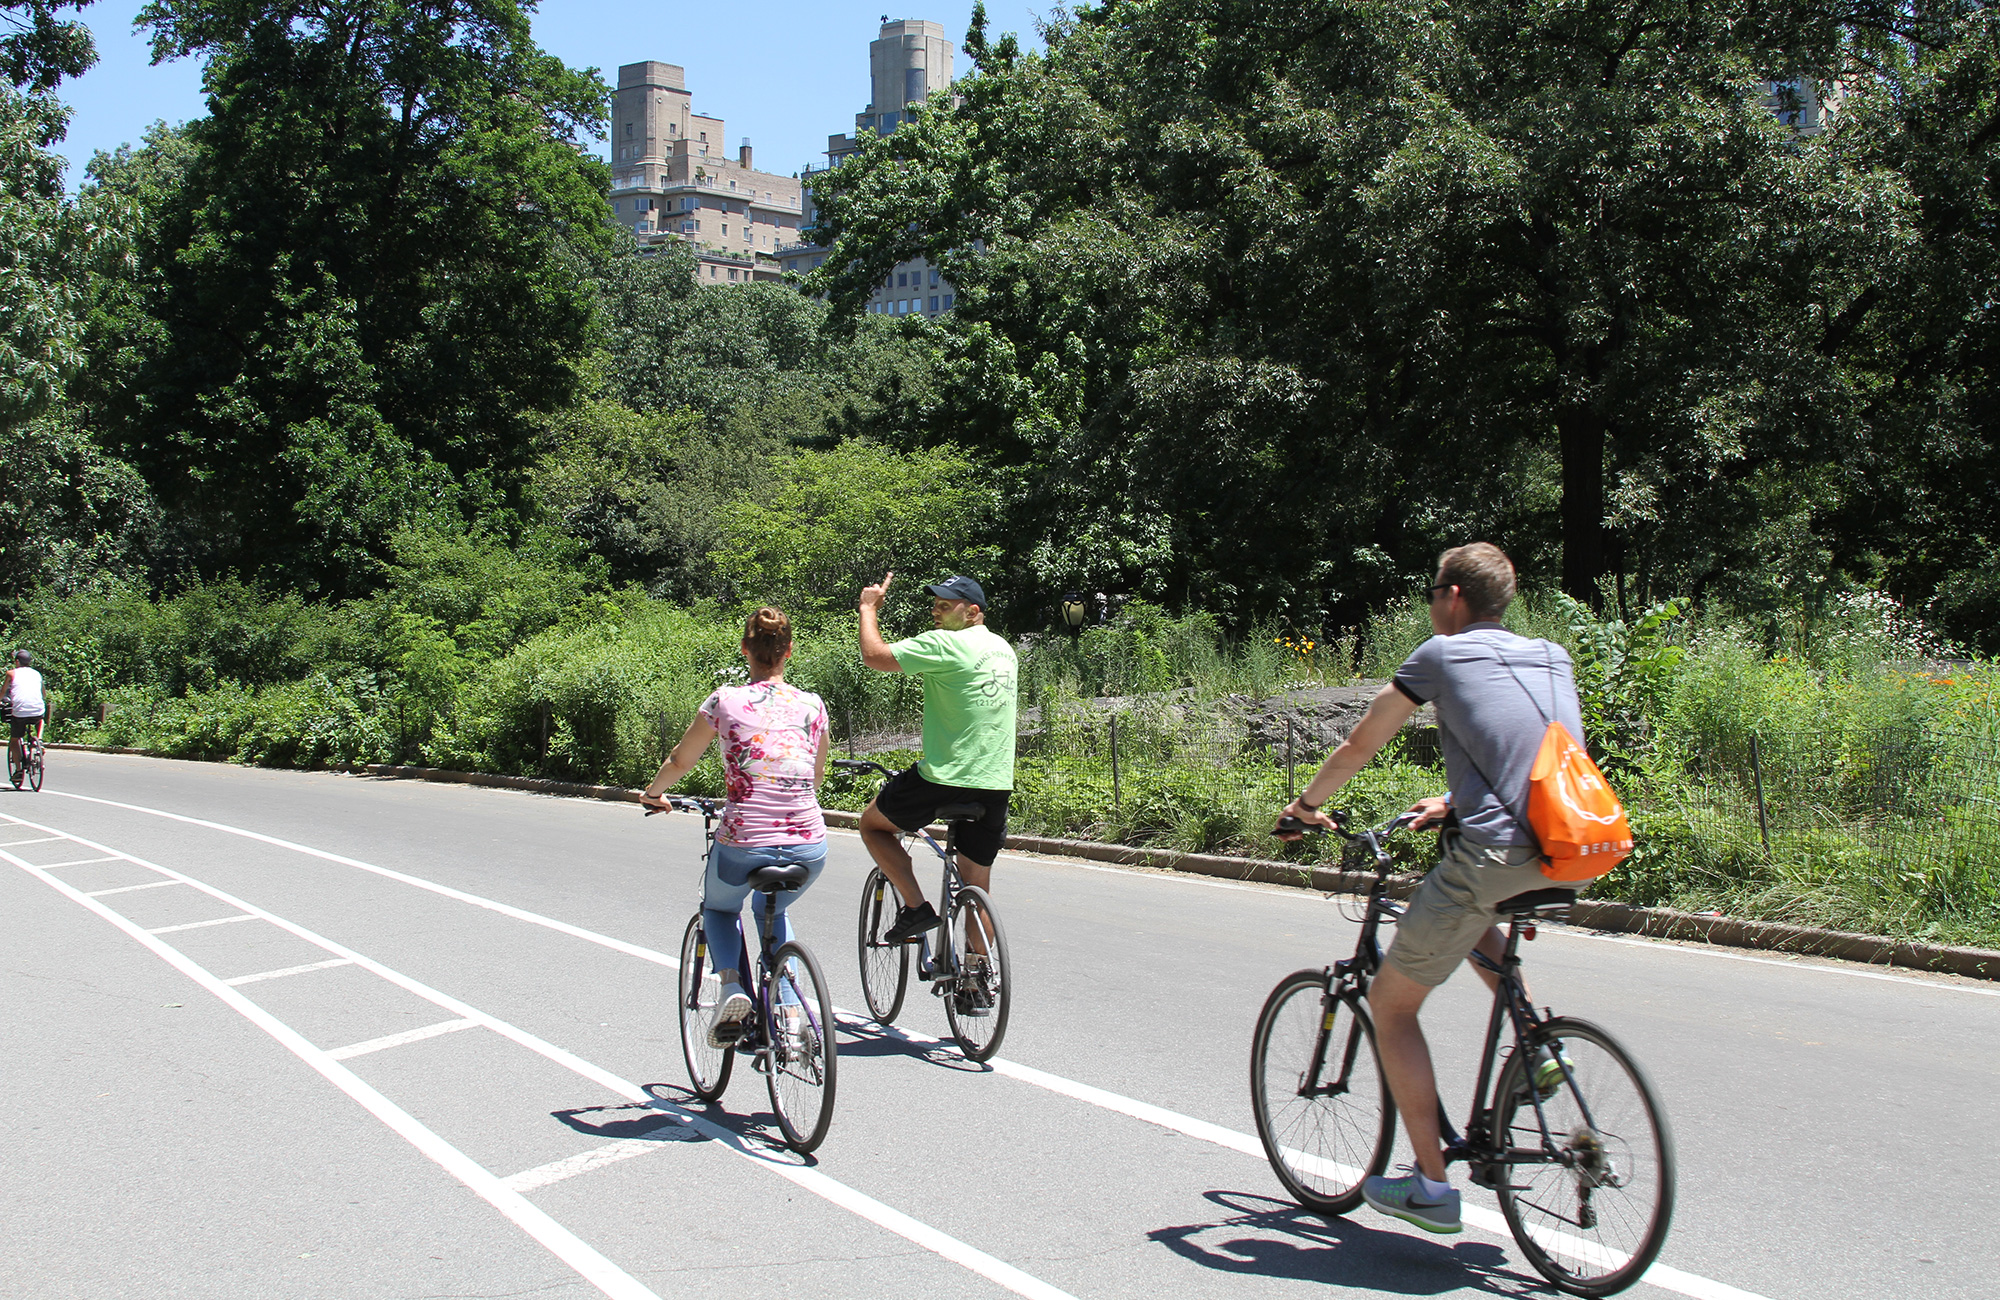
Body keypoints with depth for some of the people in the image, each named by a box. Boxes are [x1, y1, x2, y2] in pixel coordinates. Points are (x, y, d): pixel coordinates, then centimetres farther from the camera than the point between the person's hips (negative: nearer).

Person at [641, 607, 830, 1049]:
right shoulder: (813, 706, 7)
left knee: (720, 907, 31)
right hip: (809, 849, 3)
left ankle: (731, 985, 4)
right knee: (773, 910, 34)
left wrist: (652, 793, 35)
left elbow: (680, 761, 14)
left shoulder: (726, 701, 0)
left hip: (743, 844, -3)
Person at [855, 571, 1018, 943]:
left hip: (946, 780, -7)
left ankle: (916, 909, 6)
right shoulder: (1004, 650, 14)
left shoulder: (944, 644, -12)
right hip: (996, 786, 7)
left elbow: (875, 656, -13)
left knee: (872, 824, 17)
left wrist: (869, 607, 2)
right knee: (976, 893, 14)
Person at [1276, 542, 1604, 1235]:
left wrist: (1306, 804, 30)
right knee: (1467, 913, 38)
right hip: (1572, 856, 7)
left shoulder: (1441, 654, 5)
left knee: (1390, 1002, 10)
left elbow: (1358, 747, 14)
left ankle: (1431, 1186, 10)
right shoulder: (1553, 658, 20)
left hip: (1496, 852, -7)